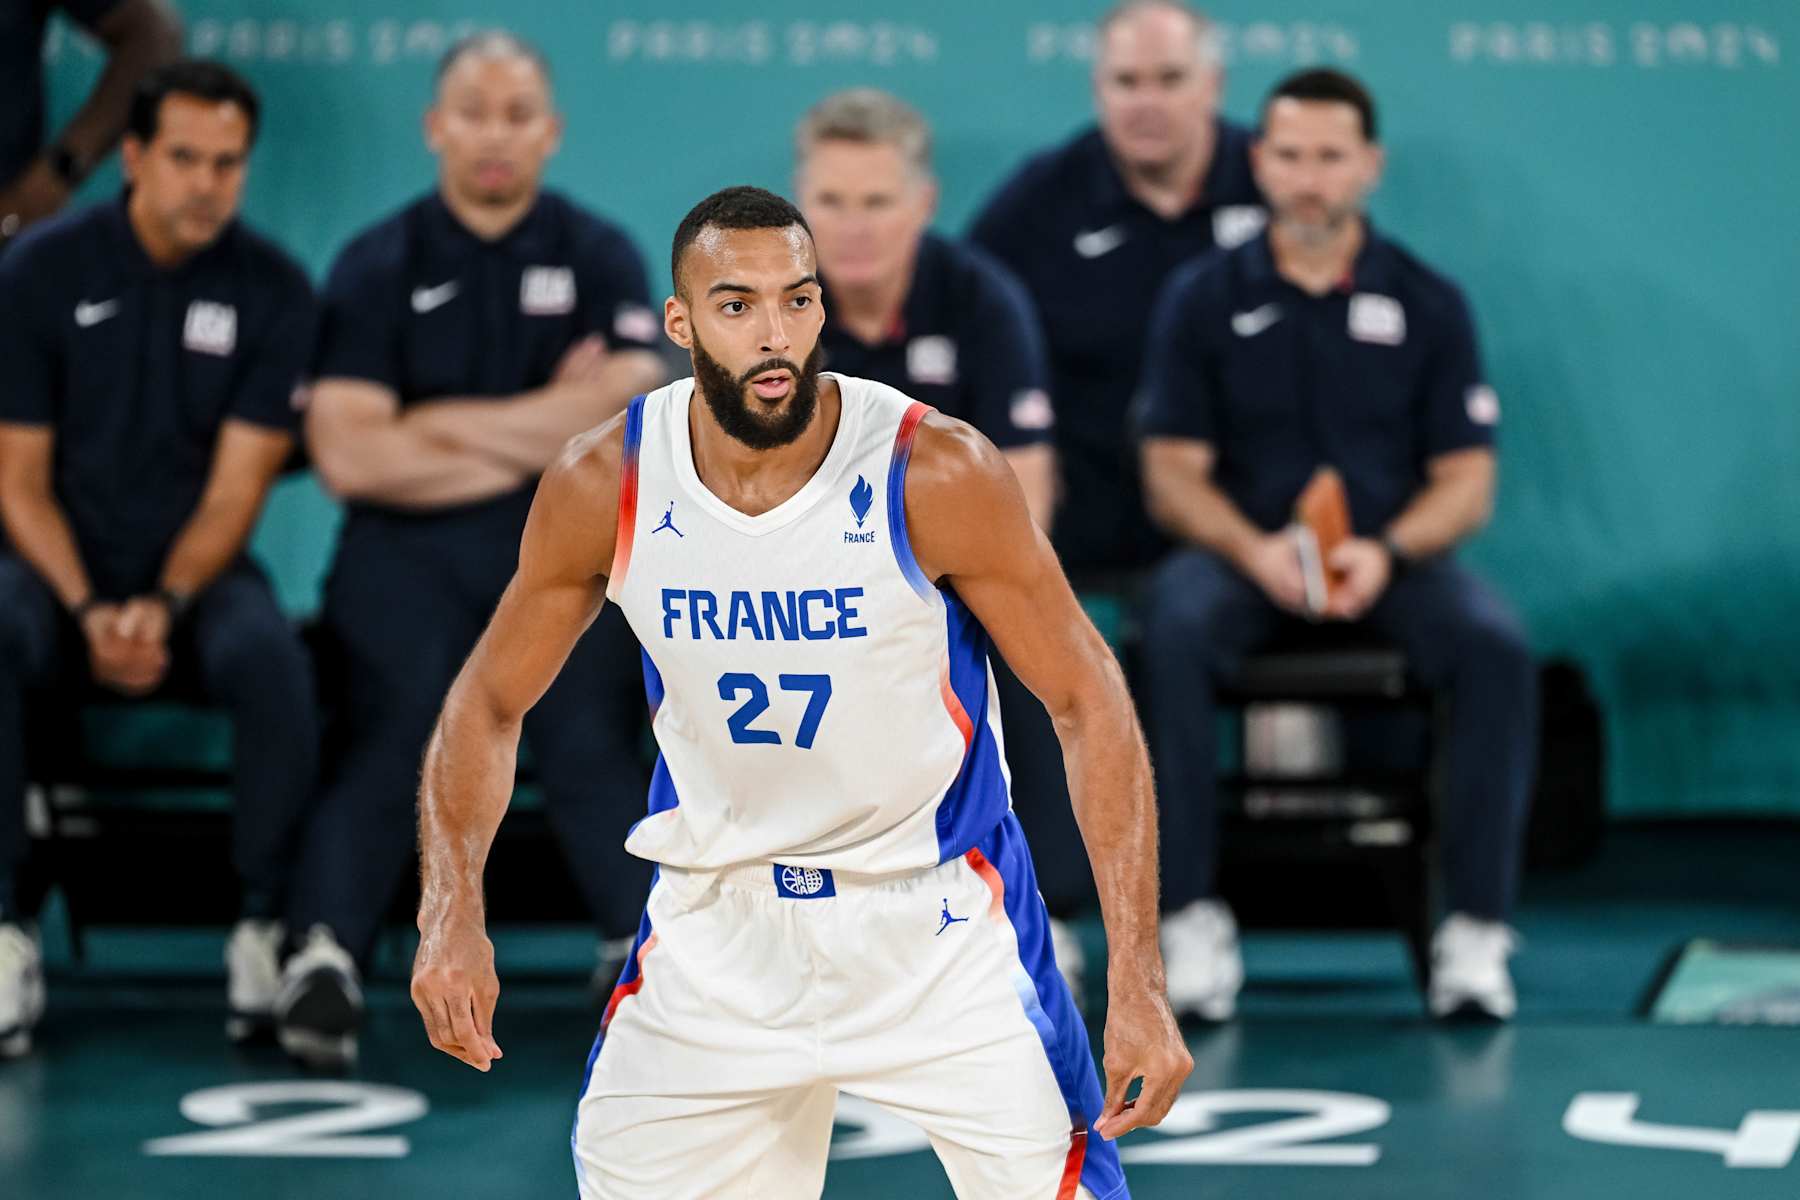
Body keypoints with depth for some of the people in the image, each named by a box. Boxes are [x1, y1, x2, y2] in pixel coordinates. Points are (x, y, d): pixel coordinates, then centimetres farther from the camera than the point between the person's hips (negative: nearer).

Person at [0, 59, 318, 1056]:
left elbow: (237, 487, -5)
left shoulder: (271, 290, -2)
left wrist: (164, 608, -22)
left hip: (197, 573, 0)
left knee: (270, 659, -34)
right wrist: (87, 614, -17)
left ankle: (267, 926, -21)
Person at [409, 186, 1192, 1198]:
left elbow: (1088, 702, -14)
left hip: (938, 916, -2)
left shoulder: (938, 472, -21)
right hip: (717, 923, 3)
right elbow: (491, 704, 1)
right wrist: (454, 909, -16)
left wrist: (1140, 982, -20)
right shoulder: (604, 486, -12)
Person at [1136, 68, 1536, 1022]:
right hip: (1241, 555, 0)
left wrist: (1387, 552, -17)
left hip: (1392, 558, 0)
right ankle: (1191, 919, -29)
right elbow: (1172, 474, 1)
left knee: (1495, 647, -31)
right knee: (1173, 635, -34)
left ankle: (1476, 927, -25)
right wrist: (1256, 551, -19)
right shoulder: (1203, 299, 5)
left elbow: (1467, 480, 3)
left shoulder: (1427, 303, 6)